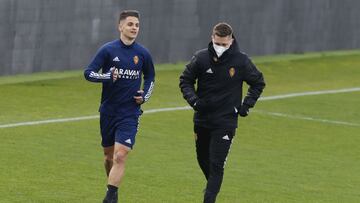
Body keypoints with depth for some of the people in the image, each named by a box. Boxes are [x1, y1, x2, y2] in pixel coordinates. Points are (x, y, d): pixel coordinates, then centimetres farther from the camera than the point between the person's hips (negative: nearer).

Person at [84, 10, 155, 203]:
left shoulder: (143, 54, 1)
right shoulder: (108, 50, -6)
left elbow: (150, 77, 19)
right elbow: (88, 73, -10)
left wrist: (145, 96, 3)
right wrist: (108, 77, -25)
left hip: (129, 114, 0)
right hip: (108, 112, 0)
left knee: (120, 156, -15)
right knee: (109, 156, 13)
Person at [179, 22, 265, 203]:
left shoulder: (241, 61, -9)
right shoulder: (201, 58, -7)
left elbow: (258, 83, 8)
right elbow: (185, 80, 6)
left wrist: (246, 105, -3)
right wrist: (193, 99, -12)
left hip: (225, 122, -3)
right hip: (202, 119, 3)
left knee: (217, 164, -11)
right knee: (203, 159, 19)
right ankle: (213, 185, 45)